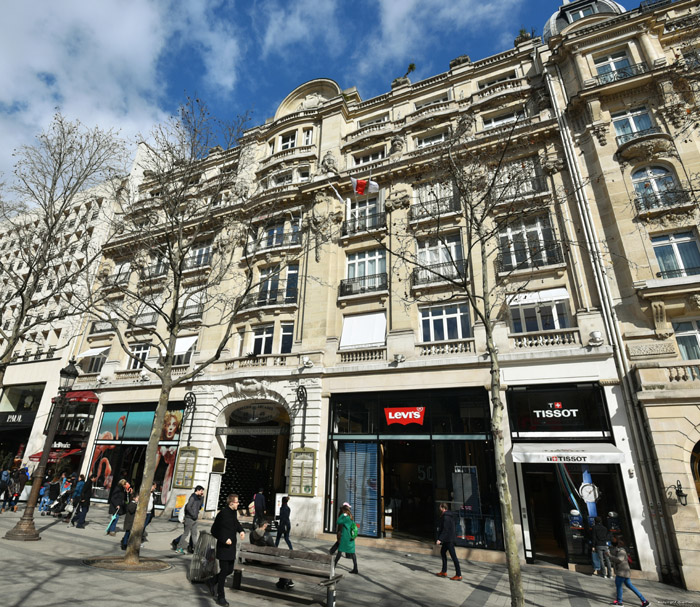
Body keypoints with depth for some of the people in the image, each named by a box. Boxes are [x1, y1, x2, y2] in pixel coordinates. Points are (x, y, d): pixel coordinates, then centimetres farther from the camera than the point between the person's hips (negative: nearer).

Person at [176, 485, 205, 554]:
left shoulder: (198, 497, 12)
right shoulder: (193, 497, -15)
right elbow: (188, 507, -23)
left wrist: (202, 497, 8)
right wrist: (193, 515, -19)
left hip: (194, 519, 9)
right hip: (189, 518, -9)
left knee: (194, 533, 11)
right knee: (186, 533, -1)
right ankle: (179, 548, 9)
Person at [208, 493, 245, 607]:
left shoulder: (234, 512, 3)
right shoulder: (223, 513, -21)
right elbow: (214, 530, -17)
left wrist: (241, 530, 4)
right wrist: (224, 539, -22)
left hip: (232, 546, 8)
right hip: (223, 547, -8)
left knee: (230, 570, 16)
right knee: (224, 571, 0)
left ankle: (212, 581, 39)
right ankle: (220, 597, 17)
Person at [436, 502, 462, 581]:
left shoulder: (446, 517, -19)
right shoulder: (450, 515, 11)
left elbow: (445, 529, -24)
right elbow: (453, 527, 19)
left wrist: (440, 539, -24)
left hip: (449, 539, -11)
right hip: (449, 539, 11)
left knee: (453, 556, -4)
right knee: (442, 552, 18)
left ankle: (459, 575, 3)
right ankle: (444, 572, 24)